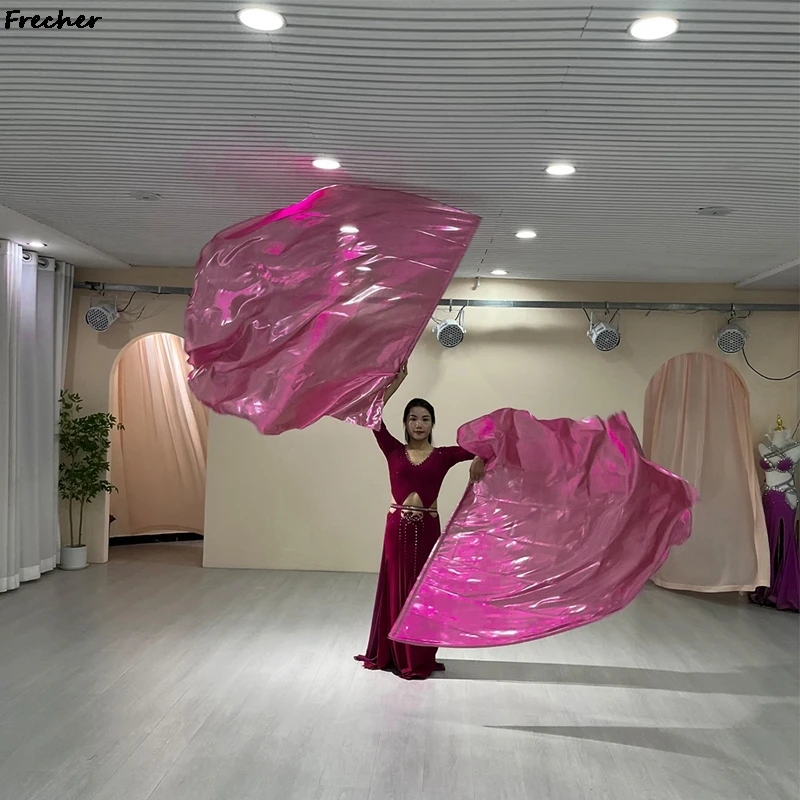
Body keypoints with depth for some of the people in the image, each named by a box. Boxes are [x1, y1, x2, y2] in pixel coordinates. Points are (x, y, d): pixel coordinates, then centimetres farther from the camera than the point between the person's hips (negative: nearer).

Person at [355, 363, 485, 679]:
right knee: (396, 589, 9)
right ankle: (393, 654, 24)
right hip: (398, 527, 0)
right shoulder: (394, 451, 2)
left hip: (428, 528, 0)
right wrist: (395, 383, -10)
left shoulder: (443, 456, 2)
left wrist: (480, 459, -27)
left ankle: (420, 659, 20)